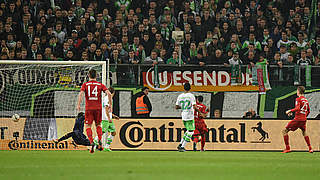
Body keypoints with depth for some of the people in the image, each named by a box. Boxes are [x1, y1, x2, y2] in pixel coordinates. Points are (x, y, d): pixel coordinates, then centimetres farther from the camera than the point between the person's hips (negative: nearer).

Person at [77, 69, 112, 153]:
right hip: (98, 108, 2)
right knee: (98, 125, 18)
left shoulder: (85, 84, 2)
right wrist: (110, 104, 2)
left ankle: (92, 142, -18)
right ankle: (100, 141, -2)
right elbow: (109, 93, -6)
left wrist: (78, 105, -11)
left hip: (89, 108, -2)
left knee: (88, 126, 4)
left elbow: (81, 94, -14)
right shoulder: (100, 85, 6)